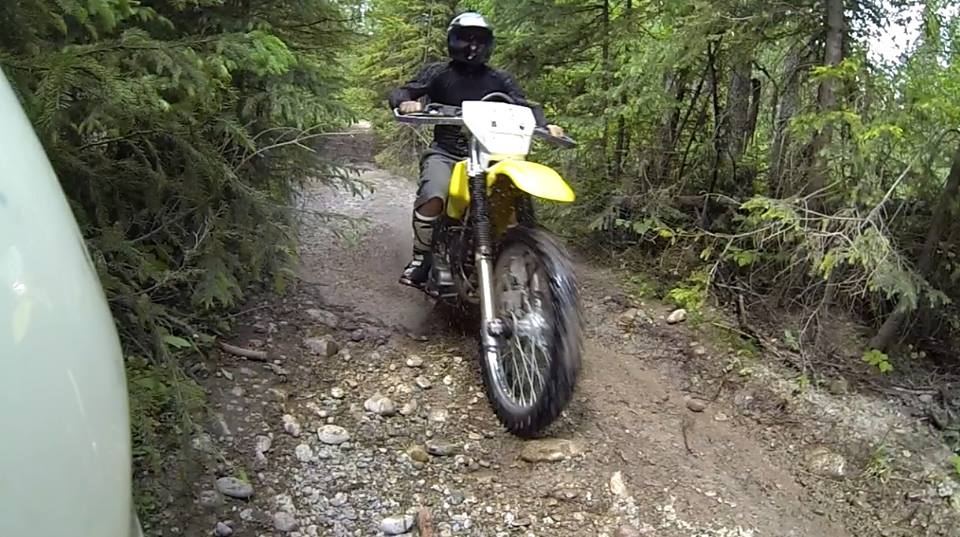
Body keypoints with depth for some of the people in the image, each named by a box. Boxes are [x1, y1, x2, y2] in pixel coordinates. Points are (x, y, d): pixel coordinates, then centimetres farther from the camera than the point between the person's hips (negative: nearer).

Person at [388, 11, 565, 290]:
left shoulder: (501, 79, 13)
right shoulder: (438, 73, 8)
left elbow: (523, 105, 6)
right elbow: (400, 92, 1)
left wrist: (544, 125, -15)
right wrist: (405, 102, -25)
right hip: (445, 152, -2)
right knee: (432, 198, -32)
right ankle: (422, 257, -12)